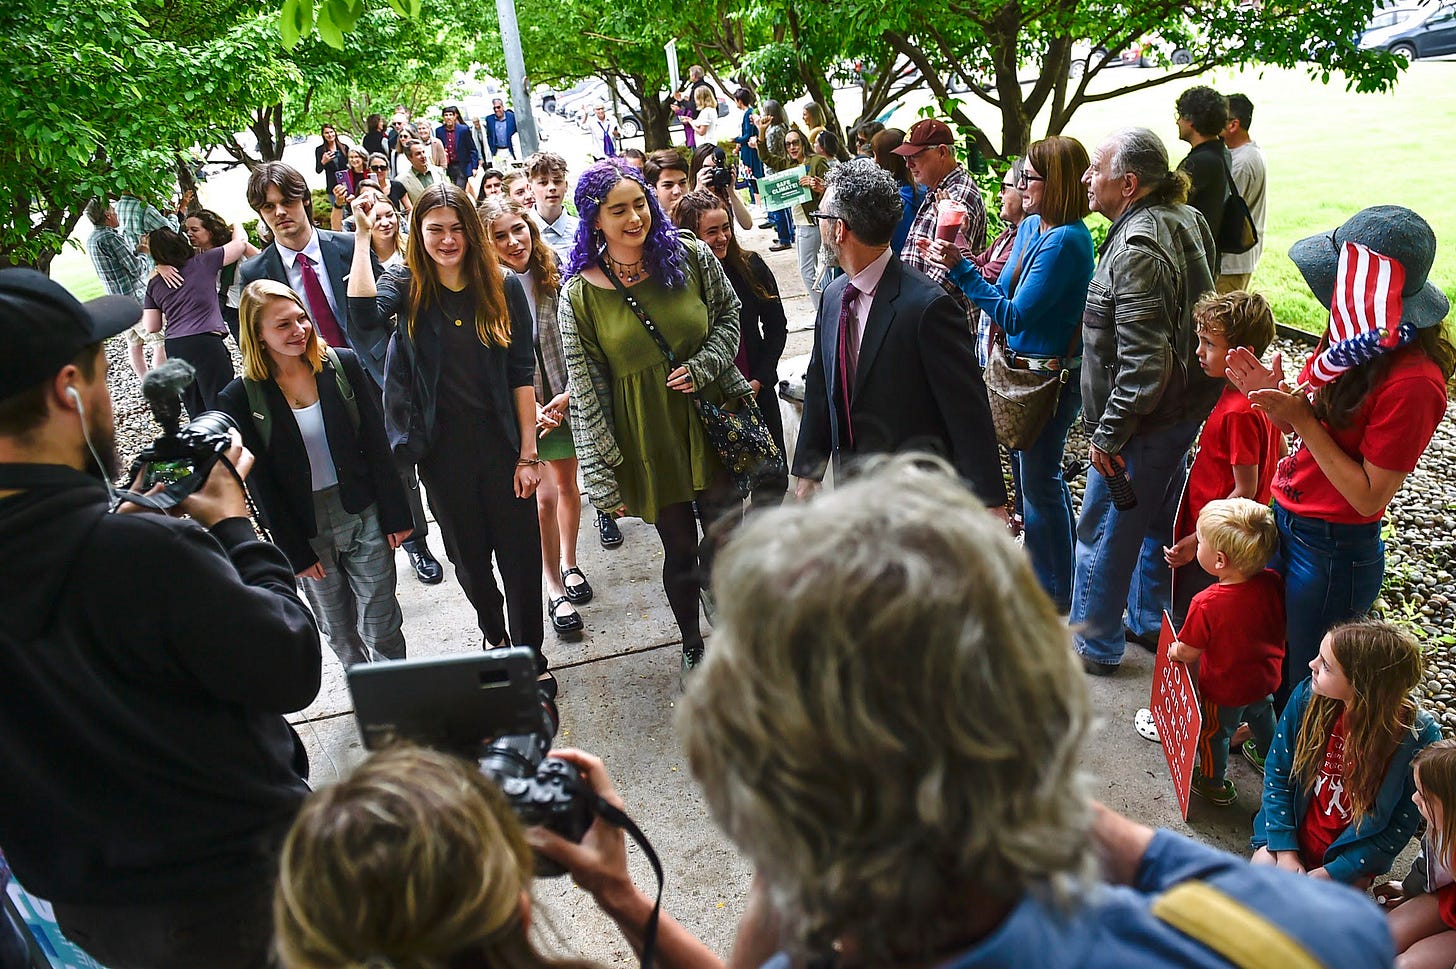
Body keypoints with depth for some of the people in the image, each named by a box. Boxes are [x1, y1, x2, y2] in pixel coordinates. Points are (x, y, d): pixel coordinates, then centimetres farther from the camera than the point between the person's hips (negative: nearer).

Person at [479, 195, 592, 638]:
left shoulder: (557, 278, -6)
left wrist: (568, 395, -12)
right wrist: (530, 406, -15)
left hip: (565, 399, 3)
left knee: (567, 484, 16)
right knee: (543, 496, -2)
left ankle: (569, 565, 38)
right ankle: (555, 591, 12)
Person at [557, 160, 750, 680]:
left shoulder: (690, 257, -4)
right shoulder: (580, 295, -10)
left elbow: (728, 312, 11)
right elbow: (585, 393, -8)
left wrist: (703, 365, -9)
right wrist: (603, 479, -9)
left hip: (710, 422, 2)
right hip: (649, 440, -1)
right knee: (680, 550, 11)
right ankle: (692, 644, 37)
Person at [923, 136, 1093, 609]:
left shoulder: (1065, 241, -23)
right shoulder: (1031, 226, 6)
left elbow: (1016, 316, -24)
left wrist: (961, 268, -24)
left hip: (1050, 376, -9)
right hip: (1019, 366, 9)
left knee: (1039, 481, 3)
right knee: (1029, 471, 20)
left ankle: (1054, 593, 19)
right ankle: (1039, 569, 38)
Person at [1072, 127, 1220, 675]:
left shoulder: (1138, 248, -25)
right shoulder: (1182, 218, 7)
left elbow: (1144, 361, -31)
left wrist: (1108, 433, -23)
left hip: (1145, 424, -10)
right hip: (1184, 409, 10)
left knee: (1102, 533, 4)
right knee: (1157, 523, 23)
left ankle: (1092, 645, 18)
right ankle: (1151, 623, 39)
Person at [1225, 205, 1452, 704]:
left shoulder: (1413, 383, -26)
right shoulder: (1356, 341, -1)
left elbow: (1369, 497, -21)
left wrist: (1301, 418, -24)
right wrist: (1275, 397, -11)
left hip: (1332, 554, -8)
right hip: (1287, 521, 8)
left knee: (1298, 687, 13)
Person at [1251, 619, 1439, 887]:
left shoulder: (1418, 737, -23)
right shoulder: (1308, 696, -17)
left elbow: (1400, 826, -13)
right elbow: (1277, 772, -6)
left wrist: (1332, 874, -17)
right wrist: (1285, 850, -11)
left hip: (1350, 856, -2)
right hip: (1293, 832, 2)